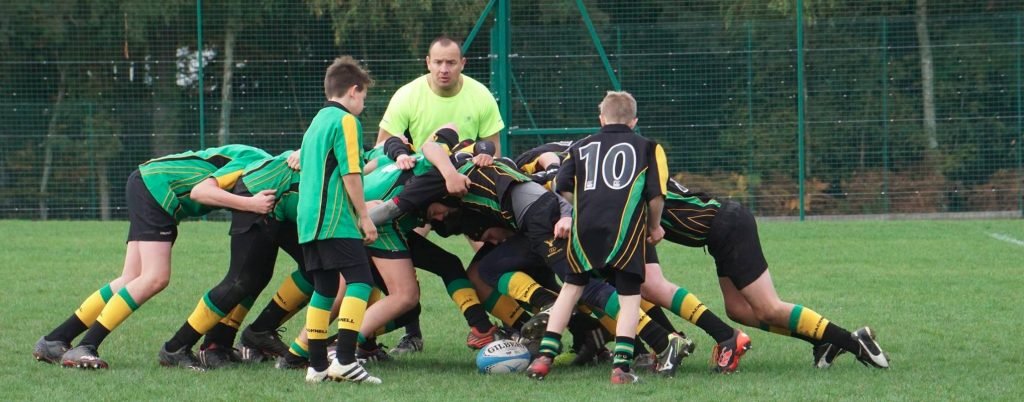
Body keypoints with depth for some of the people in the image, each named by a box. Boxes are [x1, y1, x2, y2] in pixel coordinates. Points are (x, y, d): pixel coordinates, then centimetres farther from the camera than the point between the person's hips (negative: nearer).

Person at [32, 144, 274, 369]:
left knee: (132, 280, 4)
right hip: (156, 187, -10)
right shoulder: (251, 164, -19)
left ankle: (54, 342, 7)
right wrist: (251, 204, -36)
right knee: (155, 278, -17)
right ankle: (84, 348, -20)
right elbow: (200, 191, -29)